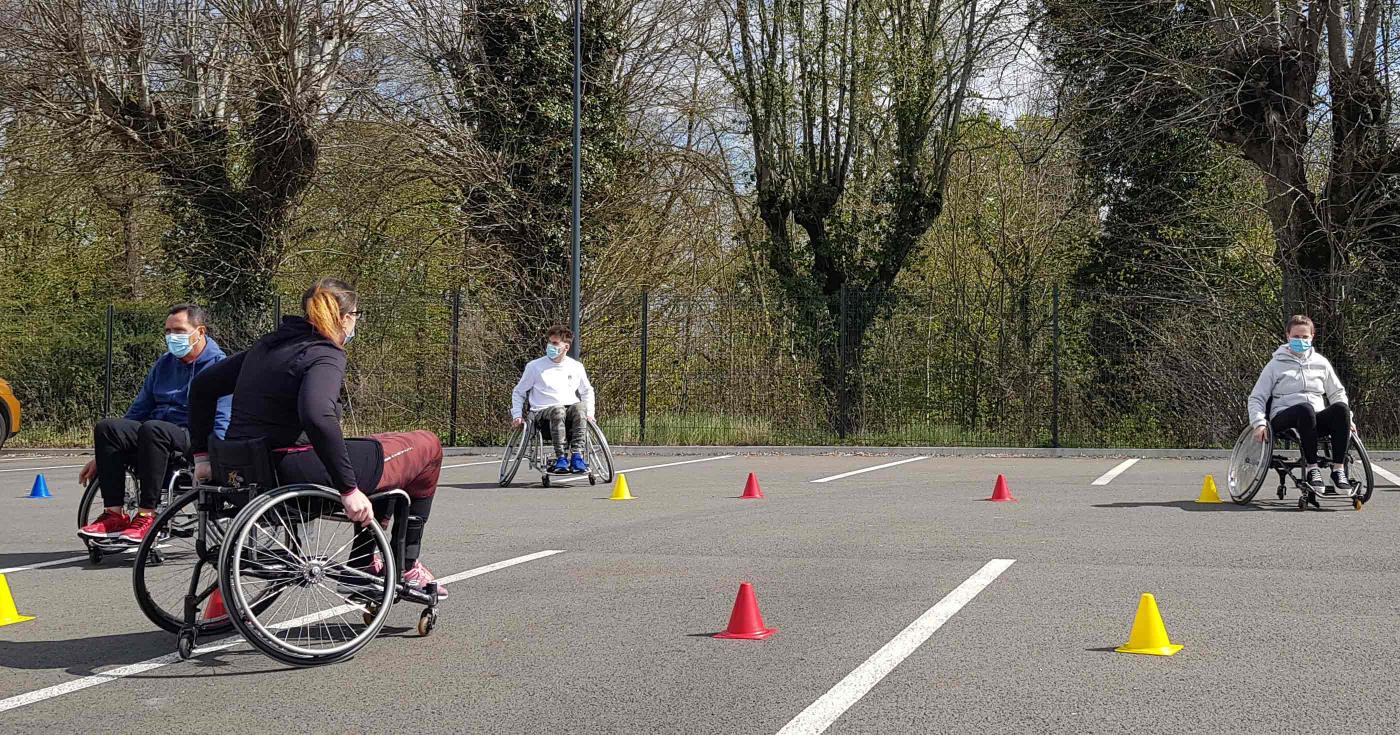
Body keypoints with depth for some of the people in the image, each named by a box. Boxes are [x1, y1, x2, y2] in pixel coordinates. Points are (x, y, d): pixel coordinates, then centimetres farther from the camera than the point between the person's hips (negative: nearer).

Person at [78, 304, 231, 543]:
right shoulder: (164, 364, 21)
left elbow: (221, 424, -9)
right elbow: (138, 410, 24)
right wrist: (101, 458, 19)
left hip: (193, 437, -7)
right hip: (155, 433, 7)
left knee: (152, 429, -37)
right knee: (106, 427, -20)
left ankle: (146, 515, -35)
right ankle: (114, 514, -27)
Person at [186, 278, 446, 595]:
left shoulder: (267, 347, 14)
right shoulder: (325, 355, -12)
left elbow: (203, 387, 20)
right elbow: (316, 416, -31)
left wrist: (202, 455, 22)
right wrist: (349, 489, -27)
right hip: (297, 471, -9)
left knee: (374, 451, 34)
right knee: (427, 446, 8)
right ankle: (406, 565, 15)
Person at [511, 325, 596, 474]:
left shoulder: (576, 367, 16)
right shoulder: (534, 366, 10)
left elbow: (587, 391, 31)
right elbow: (518, 392, 18)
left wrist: (589, 413, 16)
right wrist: (517, 415, 5)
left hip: (570, 411, 2)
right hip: (543, 412, -2)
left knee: (580, 407, -35)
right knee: (558, 411, -39)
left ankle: (577, 456, -39)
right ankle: (561, 457, -40)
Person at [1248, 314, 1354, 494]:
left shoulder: (1321, 363, 19)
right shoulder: (1277, 364, 10)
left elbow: (1337, 393, 25)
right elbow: (1256, 398, 6)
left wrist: (1347, 418, 7)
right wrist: (1259, 423, -11)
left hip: (1316, 421, 3)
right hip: (1283, 419, -3)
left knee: (1340, 408, -30)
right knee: (1305, 409, -39)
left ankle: (1339, 469, -30)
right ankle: (1312, 467, -33)